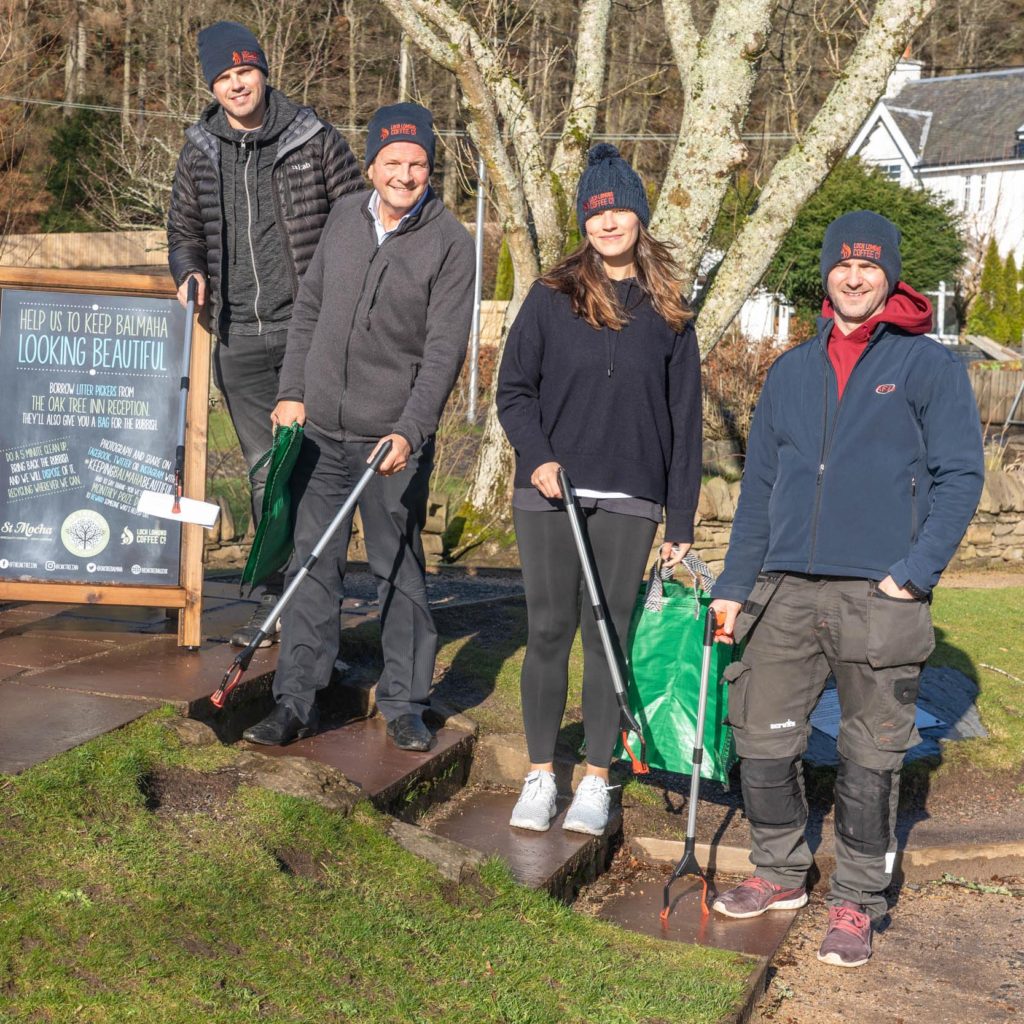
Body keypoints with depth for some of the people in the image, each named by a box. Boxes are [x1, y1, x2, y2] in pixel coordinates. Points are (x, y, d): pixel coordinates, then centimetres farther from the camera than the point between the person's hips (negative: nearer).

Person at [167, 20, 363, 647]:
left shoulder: (317, 142, 0)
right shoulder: (201, 153, 10)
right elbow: (184, 230, 22)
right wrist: (190, 272, 0)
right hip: (239, 335, 4)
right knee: (264, 468, 8)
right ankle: (277, 598, 16)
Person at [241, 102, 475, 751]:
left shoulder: (451, 243, -7)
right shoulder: (346, 216, 7)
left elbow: (444, 350, -12)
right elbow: (309, 308, 15)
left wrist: (410, 432, -21)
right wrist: (292, 391, 9)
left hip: (395, 438, -4)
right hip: (319, 429, 4)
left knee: (401, 573, 4)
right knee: (313, 565, 7)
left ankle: (405, 705, 17)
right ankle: (296, 702, 16)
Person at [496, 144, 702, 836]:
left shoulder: (668, 312, 6)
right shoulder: (552, 297, 4)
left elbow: (685, 421, 6)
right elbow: (513, 389, 5)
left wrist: (682, 522, 2)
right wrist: (537, 458, -12)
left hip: (629, 501, 0)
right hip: (549, 493, 0)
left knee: (608, 635, 4)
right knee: (549, 632, 5)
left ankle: (597, 780, 16)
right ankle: (541, 774, 17)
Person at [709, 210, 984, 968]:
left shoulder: (929, 365, 2)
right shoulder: (792, 371, 14)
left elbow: (960, 475, -3)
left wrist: (915, 572, -13)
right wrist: (735, 582, 12)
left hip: (879, 598, -4)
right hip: (787, 593, 4)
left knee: (871, 759, 4)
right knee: (763, 740, 6)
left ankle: (857, 904, 17)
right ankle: (781, 874, 26)